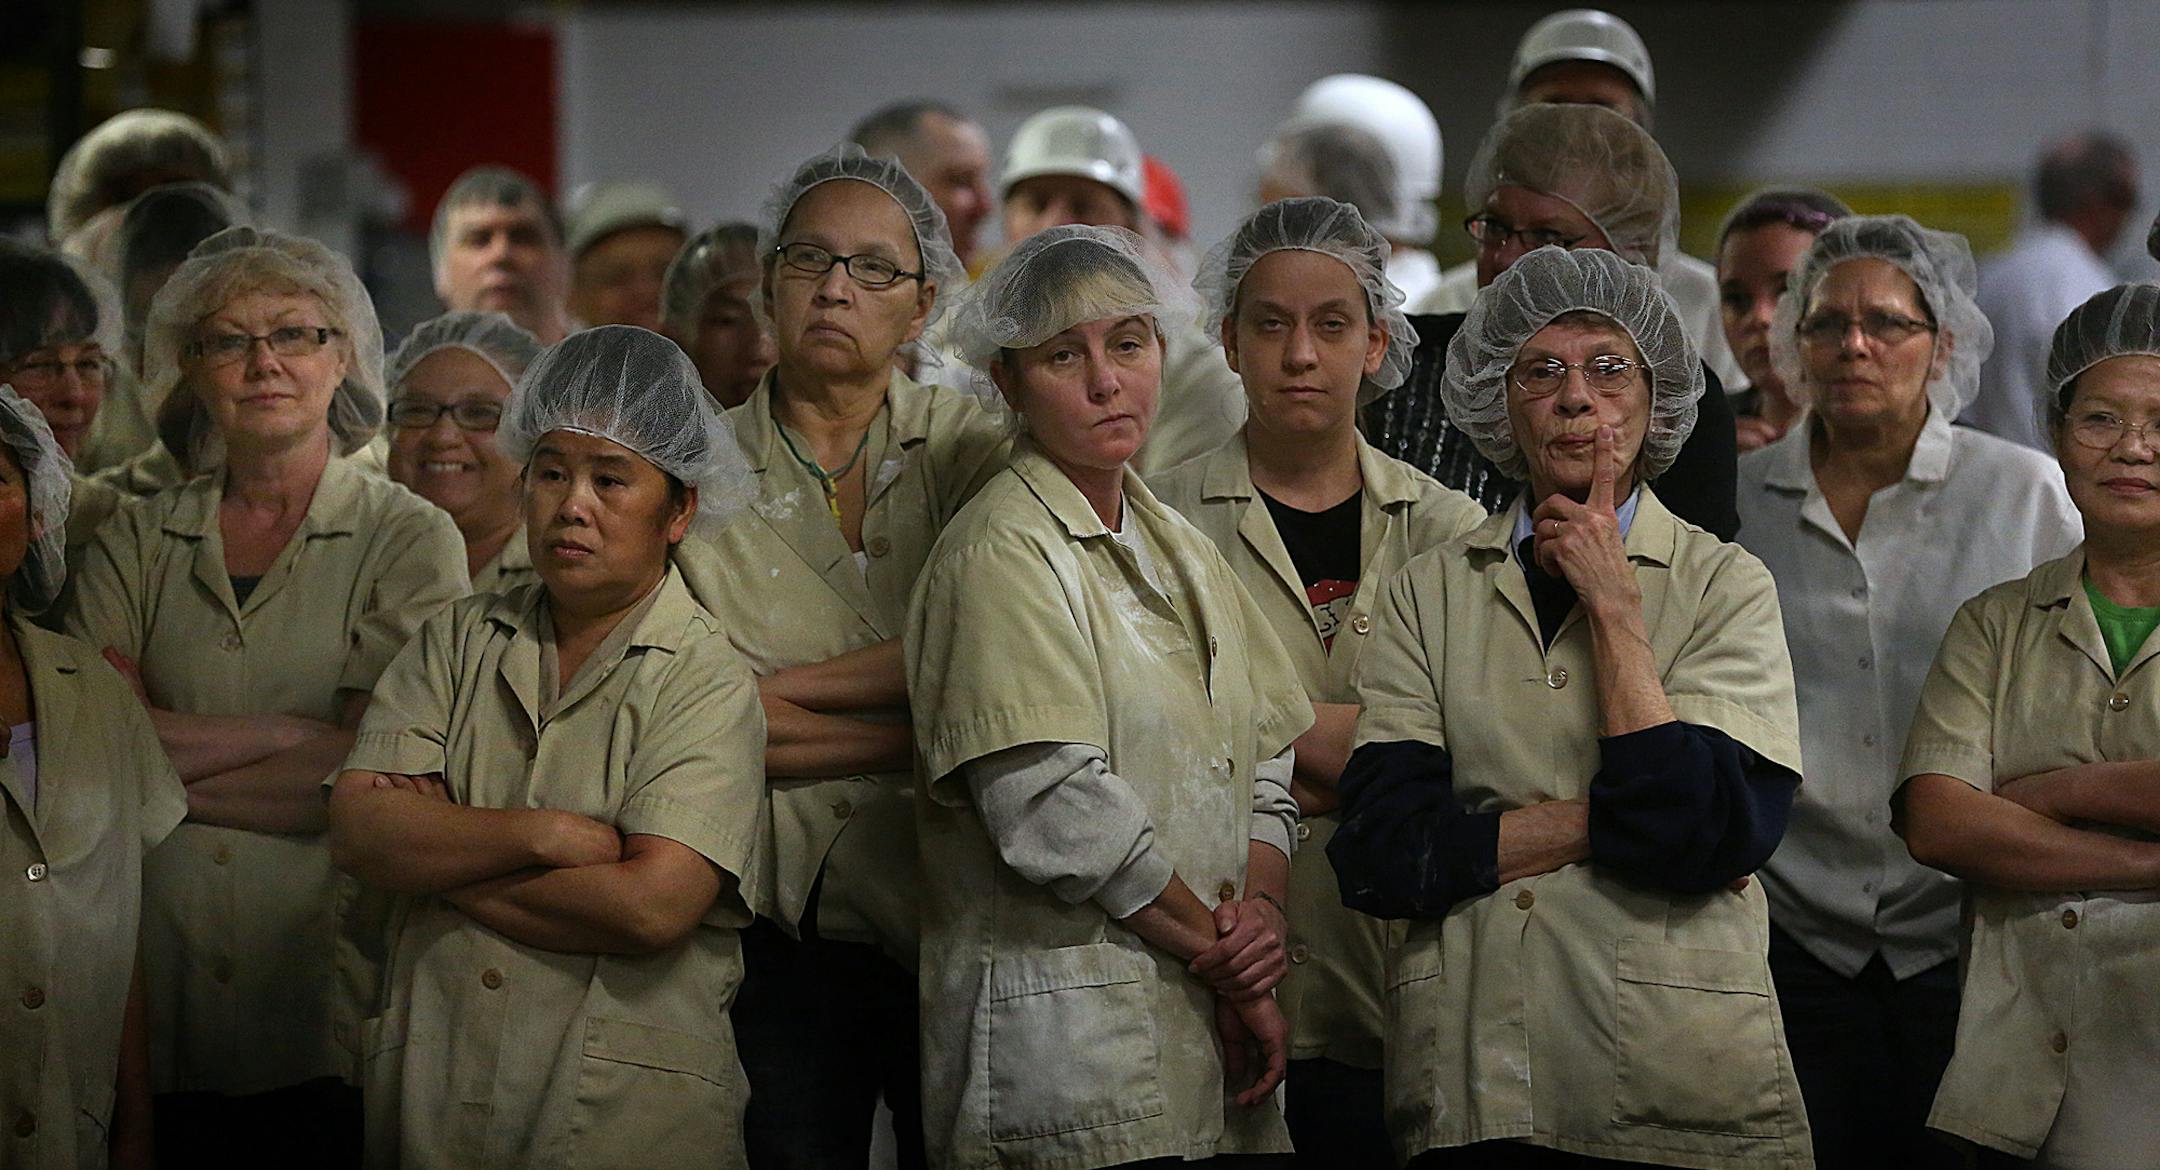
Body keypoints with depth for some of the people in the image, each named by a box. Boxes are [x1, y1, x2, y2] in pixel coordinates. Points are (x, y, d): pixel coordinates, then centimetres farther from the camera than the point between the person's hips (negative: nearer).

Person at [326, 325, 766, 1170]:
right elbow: (356, 830, -4)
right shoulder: (459, 641, 8)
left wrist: (437, 856, -9)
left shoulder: (707, 681, -6)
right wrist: (542, 835, -17)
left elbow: (652, 906, -19)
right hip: (432, 1096, 4)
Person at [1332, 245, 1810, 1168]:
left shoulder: (1725, 585, 3)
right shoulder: (1430, 593, 8)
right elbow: (1378, 855, -4)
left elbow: (1705, 836, -12)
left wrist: (1612, 602, -7)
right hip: (1470, 1088, 1)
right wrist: (1605, 819, -10)